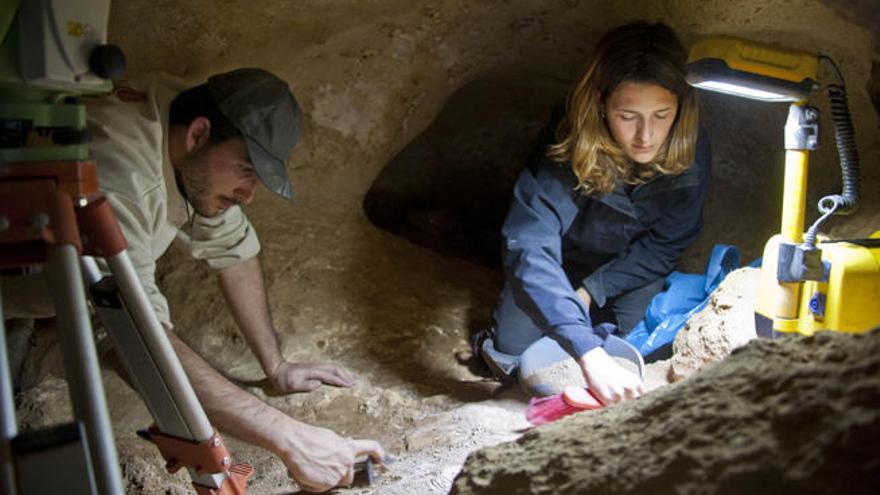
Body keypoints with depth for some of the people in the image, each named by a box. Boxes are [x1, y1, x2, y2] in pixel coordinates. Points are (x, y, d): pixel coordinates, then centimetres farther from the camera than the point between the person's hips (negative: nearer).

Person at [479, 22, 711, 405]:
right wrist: (589, 354, -55)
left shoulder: (691, 152, -28)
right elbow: (529, 247, -46)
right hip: (564, 263, -2)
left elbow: (664, 245, -14)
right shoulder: (567, 145, -37)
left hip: (627, 269, 2)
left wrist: (592, 290, -24)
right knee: (511, 345, -15)